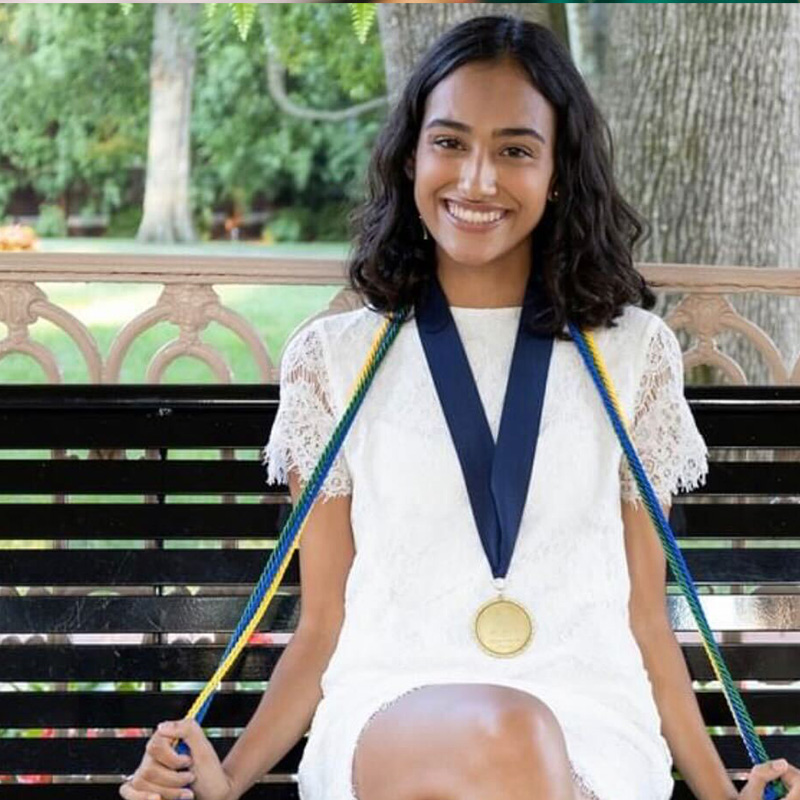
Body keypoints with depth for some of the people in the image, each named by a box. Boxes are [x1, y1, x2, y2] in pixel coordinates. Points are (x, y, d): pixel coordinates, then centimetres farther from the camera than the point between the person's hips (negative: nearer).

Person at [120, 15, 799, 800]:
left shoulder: (632, 353, 13)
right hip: (387, 718, 0)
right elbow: (322, 624, 11)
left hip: (591, 731, 1)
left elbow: (646, 617, 15)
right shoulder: (334, 358, 11)